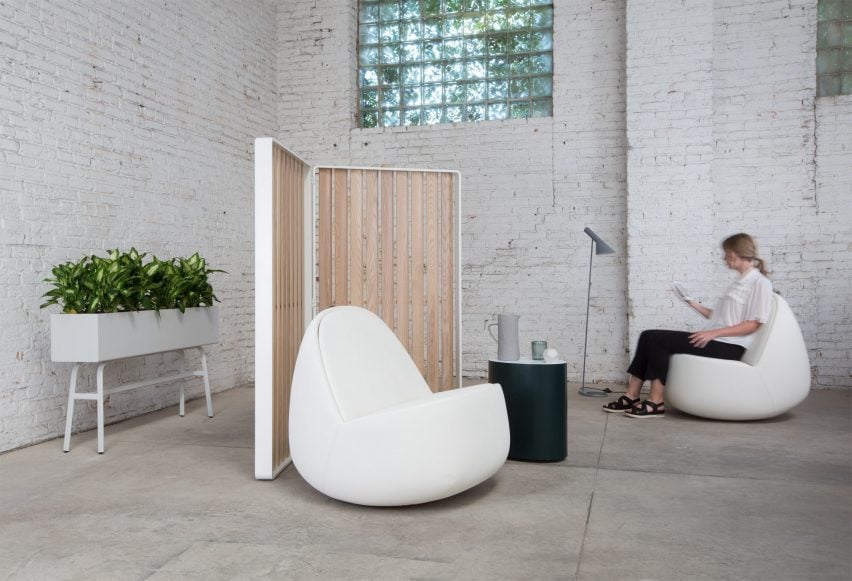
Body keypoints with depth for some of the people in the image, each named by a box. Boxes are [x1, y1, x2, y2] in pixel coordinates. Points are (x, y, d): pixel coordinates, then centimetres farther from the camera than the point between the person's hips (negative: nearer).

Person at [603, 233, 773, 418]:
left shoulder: (760, 283, -4)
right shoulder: (739, 282, 23)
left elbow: (753, 324, -13)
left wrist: (713, 333, -19)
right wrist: (695, 305, 16)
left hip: (728, 346, -8)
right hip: (713, 340, 9)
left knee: (657, 339, -20)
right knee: (648, 336, -7)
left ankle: (655, 403, -17)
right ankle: (632, 396, -9)